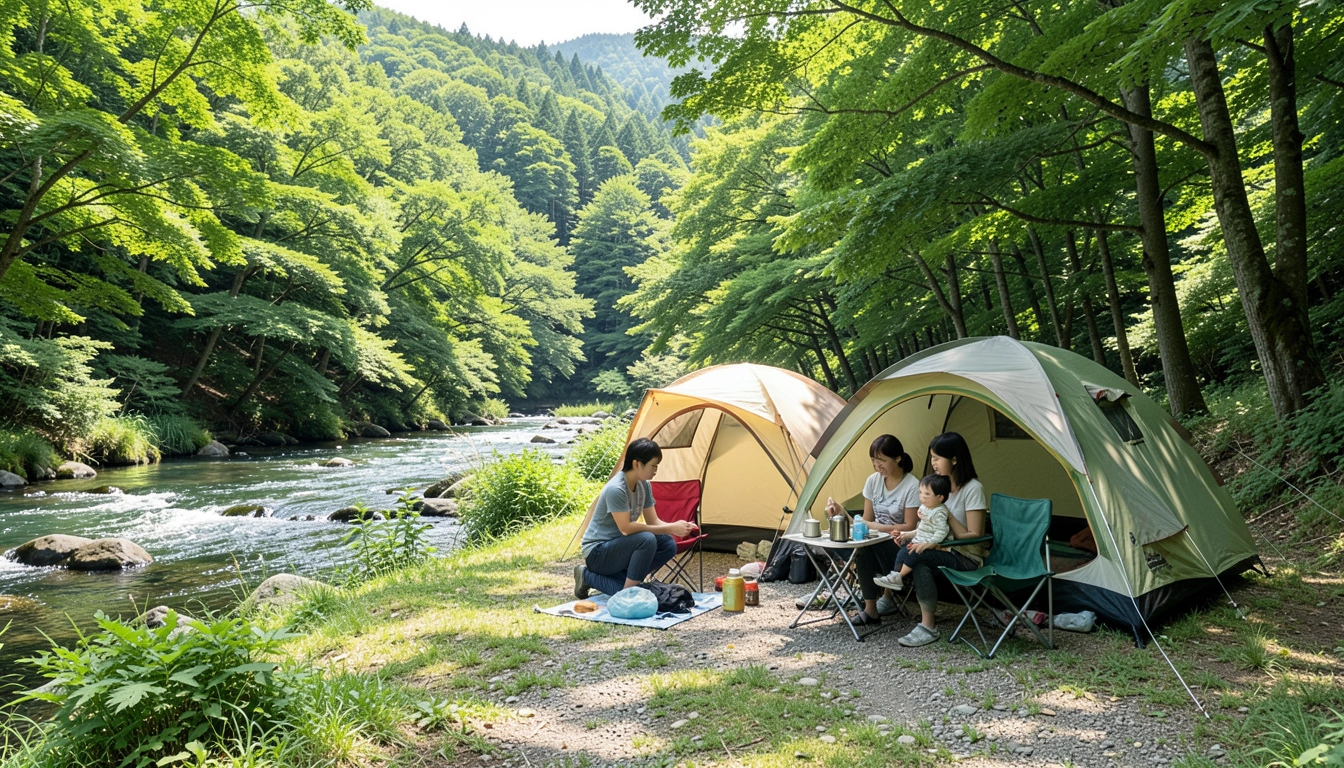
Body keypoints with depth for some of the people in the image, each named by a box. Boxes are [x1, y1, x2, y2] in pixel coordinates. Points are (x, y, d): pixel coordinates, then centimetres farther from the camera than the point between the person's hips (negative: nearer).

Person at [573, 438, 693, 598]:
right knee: (646, 539, -30)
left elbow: (653, 522, 3)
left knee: (668, 545, -9)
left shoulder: (644, 486, 0)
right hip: (597, 553, -9)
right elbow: (626, 529, -28)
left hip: (618, 548, 9)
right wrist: (670, 528, -26)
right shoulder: (615, 489, -26)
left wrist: (677, 527, -18)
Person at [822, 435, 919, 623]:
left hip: (901, 546, -5)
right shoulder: (873, 481, 1)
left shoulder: (912, 486, -16)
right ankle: (870, 609, -23)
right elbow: (866, 521, 4)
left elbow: (909, 527, -15)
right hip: (877, 545, 5)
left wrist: (877, 527, -22)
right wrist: (843, 513, -13)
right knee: (862, 549, -31)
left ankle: (887, 596, -12)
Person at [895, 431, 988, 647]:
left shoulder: (973, 488, -16)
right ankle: (927, 625, -21)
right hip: (946, 550, 7)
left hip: (967, 557, -7)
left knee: (915, 555, -30)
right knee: (920, 566, -27)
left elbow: (974, 535, -17)